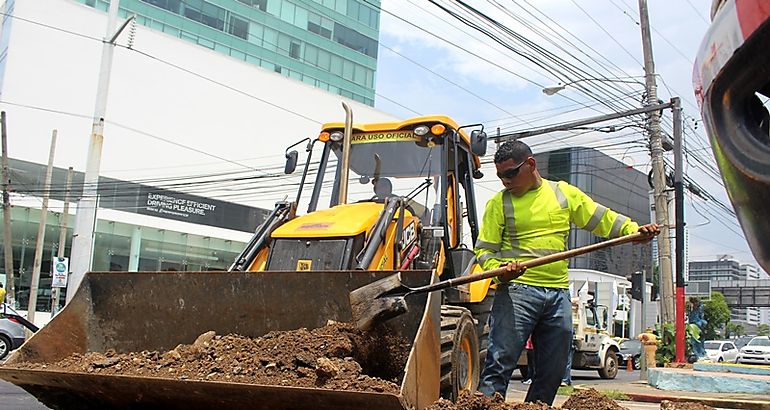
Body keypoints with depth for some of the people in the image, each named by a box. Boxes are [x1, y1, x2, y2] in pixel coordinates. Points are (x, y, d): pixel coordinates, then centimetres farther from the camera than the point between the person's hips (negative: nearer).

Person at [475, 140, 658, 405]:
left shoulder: (564, 193, 13)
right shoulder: (499, 203, 4)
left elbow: (602, 218, 15)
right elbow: (484, 250, 1)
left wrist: (635, 230, 0)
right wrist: (498, 270, -19)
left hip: (558, 293, 4)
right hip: (516, 288, -4)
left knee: (553, 372, 9)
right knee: (500, 364, -11)